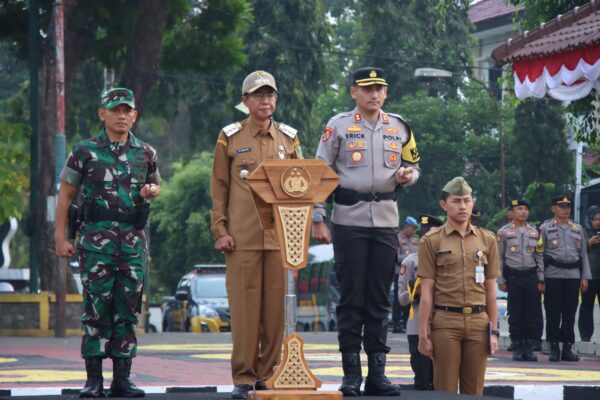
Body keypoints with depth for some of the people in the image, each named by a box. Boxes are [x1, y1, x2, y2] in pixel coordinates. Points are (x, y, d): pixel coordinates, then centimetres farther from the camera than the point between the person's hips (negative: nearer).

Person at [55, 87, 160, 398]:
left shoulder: (145, 153, 12)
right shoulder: (85, 152, 3)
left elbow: (156, 185, 26)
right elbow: (65, 195, 5)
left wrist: (151, 190, 1)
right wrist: (60, 237, -2)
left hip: (133, 241, 3)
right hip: (96, 240, -3)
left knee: (128, 308, 2)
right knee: (97, 307, -5)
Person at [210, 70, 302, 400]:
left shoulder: (289, 138, 12)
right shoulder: (230, 138, 6)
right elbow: (219, 187, 6)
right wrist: (220, 231, -2)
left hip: (280, 235, 2)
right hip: (243, 238, -2)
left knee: (276, 306, 2)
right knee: (244, 306, -4)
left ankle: (270, 373, 10)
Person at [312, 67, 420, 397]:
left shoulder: (399, 128, 12)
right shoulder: (338, 126, 1)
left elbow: (413, 164, 22)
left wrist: (407, 174, -3)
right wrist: (318, 219, -6)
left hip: (386, 221, 4)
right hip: (349, 219, -3)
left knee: (380, 298, 5)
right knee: (352, 297, -3)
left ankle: (377, 373, 9)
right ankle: (351, 374, 0)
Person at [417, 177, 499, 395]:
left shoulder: (487, 240, 11)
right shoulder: (432, 241, 2)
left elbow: (490, 289, 13)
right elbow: (426, 291, 0)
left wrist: (494, 330, 9)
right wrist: (423, 335, -4)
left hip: (478, 322, 3)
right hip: (445, 322, -3)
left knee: (474, 391, 5)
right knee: (445, 391, -1)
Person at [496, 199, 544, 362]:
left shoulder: (534, 231, 10)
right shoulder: (504, 232, 1)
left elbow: (539, 257, 11)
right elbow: (499, 257, 1)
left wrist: (541, 280, 6)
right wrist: (500, 280, -4)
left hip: (531, 276, 2)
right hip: (513, 276, -2)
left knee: (531, 314, 2)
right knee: (515, 314, 0)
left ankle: (529, 348, 8)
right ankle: (517, 349, 7)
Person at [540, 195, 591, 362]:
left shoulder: (577, 229, 15)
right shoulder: (545, 228, 5)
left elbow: (583, 253, 15)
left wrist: (585, 277, 7)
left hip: (573, 275, 3)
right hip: (553, 275, -3)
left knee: (570, 313, 4)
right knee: (553, 313, -2)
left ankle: (567, 348, 9)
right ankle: (554, 348, 3)